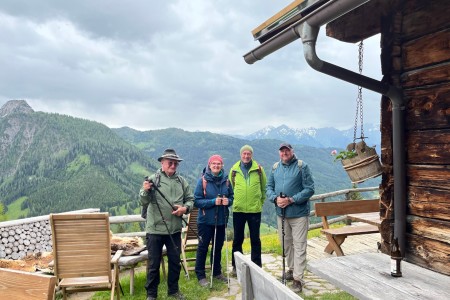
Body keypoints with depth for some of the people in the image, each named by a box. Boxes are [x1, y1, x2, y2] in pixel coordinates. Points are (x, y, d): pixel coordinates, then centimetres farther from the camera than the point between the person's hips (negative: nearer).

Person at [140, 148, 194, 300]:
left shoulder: (181, 181, 5)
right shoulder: (153, 179, -7)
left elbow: (190, 199, 9)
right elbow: (144, 202, -14)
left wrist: (185, 208, -11)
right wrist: (145, 191, -35)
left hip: (175, 229, 4)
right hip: (155, 229, -4)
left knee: (175, 261, 15)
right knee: (154, 263, 7)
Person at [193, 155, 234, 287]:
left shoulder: (226, 180, 1)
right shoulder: (203, 180, -10)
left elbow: (231, 197, 10)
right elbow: (196, 201, -11)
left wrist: (228, 201, -13)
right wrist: (213, 202, -22)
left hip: (221, 220, 4)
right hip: (206, 220, -4)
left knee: (218, 247, 16)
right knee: (203, 247, 5)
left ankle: (217, 272, 33)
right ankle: (200, 275, 18)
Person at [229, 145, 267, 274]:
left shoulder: (258, 169, -1)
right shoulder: (234, 169, 2)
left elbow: (264, 187, 7)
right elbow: (230, 188, 12)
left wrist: (261, 200, 4)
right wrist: (233, 200, 7)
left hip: (255, 209, -1)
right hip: (238, 210, 1)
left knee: (255, 239, 9)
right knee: (237, 239, 10)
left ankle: (257, 266, 22)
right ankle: (236, 266, 23)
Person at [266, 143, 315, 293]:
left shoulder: (302, 166, -9)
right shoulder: (275, 167, 6)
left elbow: (309, 189, -12)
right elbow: (269, 187, 9)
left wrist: (291, 200, -20)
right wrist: (275, 198, -12)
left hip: (299, 213, -5)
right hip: (281, 213, 5)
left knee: (299, 246, -1)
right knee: (286, 244, 17)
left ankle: (298, 278, 7)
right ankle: (292, 269, 36)